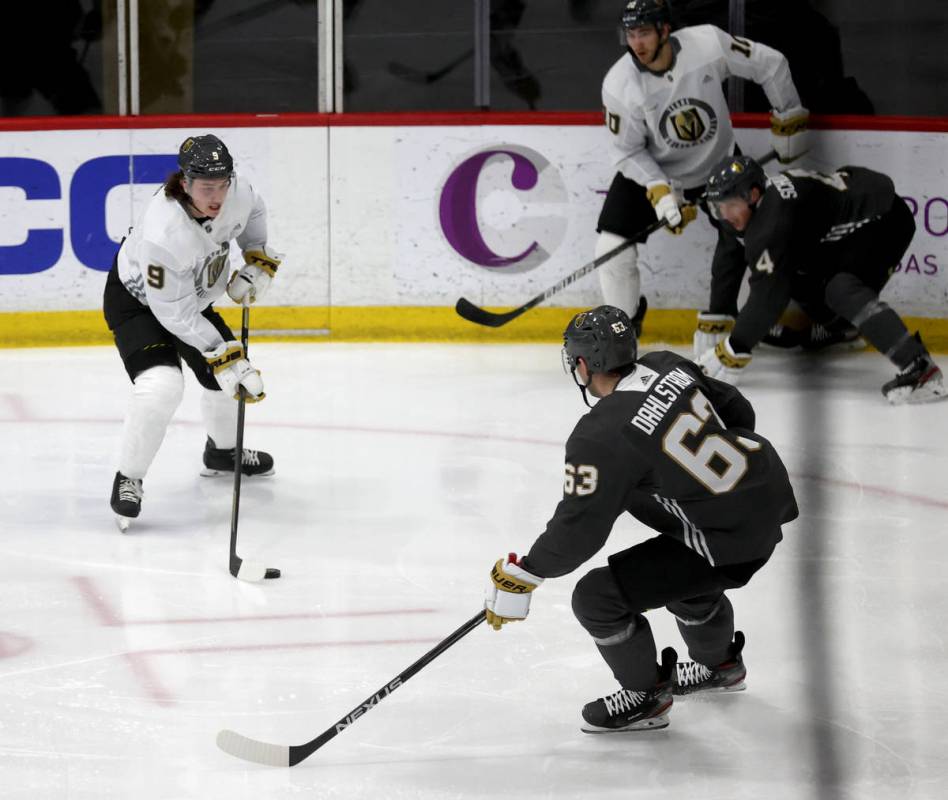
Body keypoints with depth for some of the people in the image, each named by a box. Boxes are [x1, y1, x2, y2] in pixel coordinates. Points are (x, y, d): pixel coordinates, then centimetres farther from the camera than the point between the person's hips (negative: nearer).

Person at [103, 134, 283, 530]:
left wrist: (257, 261, -2)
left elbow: (253, 213, 6)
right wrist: (222, 356, -32)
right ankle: (128, 479, -9)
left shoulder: (235, 193, -23)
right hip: (137, 301, -7)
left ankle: (222, 452, 45)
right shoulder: (164, 233, -41)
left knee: (231, 374, 15)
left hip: (192, 294, 7)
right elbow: (176, 314, -33)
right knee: (162, 385, -27)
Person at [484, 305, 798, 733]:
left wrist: (522, 576, -5)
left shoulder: (601, 436, -21)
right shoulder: (667, 366, 0)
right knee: (680, 571, 36)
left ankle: (646, 696, 18)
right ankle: (720, 665, 59)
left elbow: (580, 529, -18)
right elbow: (738, 411, 13)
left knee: (598, 597, -2)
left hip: (732, 539, -9)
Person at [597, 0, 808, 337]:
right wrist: (660, 192, -28)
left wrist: (789, 119, -7)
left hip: (717, 161, 1)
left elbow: (770, 64, -14)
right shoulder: (619, 85, -26)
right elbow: (630, 153, -15)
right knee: (612, 248, -11)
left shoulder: (709, 44, -28)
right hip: (650, 170, -1)